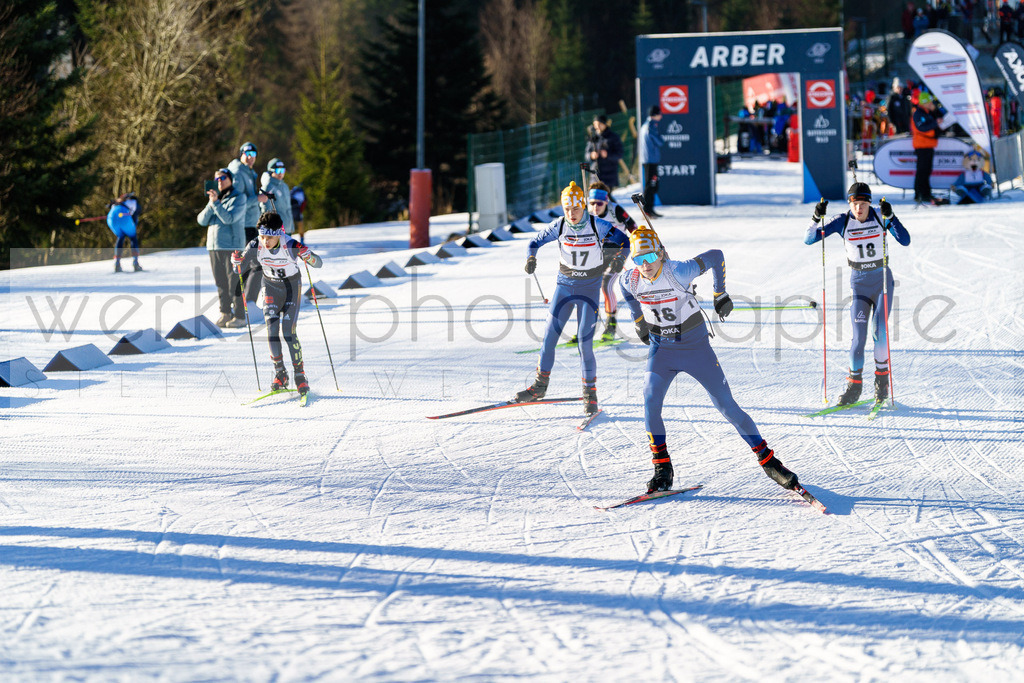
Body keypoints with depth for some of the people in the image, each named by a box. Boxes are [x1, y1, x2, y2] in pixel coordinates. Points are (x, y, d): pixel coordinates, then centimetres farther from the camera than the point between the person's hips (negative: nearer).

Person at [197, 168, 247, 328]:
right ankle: (225, 313, 13)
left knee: (234, 282, -8)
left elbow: (229, 218, -16)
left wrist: (215, 203, -19)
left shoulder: (238, 198, -2)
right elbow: (202, 220, 7)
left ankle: (240, 316, -5)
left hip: (232, 245, -6)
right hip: (214, 245, 6)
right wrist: (211, 204, -7)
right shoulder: (215, 198, 17)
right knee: (220, 282, 7)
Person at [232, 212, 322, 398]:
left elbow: (318, 263, -24)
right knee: (272, 332, -9)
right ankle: (280, 374, 7)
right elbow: (239, 269, -7)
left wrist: (308, 256, -45)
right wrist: (237, 262, -30)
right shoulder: (255, 246, -20)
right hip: (270, 287, 3)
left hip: (291, 287, -3)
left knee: (288, 332, -14)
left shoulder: (291, 246, -28)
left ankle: (300, 376, -2)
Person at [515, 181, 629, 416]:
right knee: (549, 338, 2)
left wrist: (619, 259, -23)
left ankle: (590, 393, 4)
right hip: (565, 284, 3)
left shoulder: (597, 225, -12)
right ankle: (540, 386, 18)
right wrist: (531, 258, -15)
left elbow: (623, 242, -3)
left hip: (590, 288, -3)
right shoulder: (559, 226, -5)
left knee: (585, 343, -9)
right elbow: (535, 242, 5)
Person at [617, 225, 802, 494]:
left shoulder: (678, 272, -24)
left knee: (727, 405, -1)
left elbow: (715, 257, -10)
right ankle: (662, 469, -6)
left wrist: (721, 294, -5)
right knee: (650, 402, -19)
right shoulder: (630, 280, -13)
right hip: (662, 348, 3)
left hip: (696, 346, -3)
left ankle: (767, 460, 10)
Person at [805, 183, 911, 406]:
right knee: (858, 335, -7)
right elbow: (809, 239, -8)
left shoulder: (880, 216, -10)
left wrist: (890, 217, -31)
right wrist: (817, 217, -25)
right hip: (859, 282, 1)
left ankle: (882, 378, 10)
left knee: (880, 331, -11)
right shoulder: (843, 221, -8)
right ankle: (854, 385, 5)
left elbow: (905, 241, -20)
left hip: (882, 279, -1)